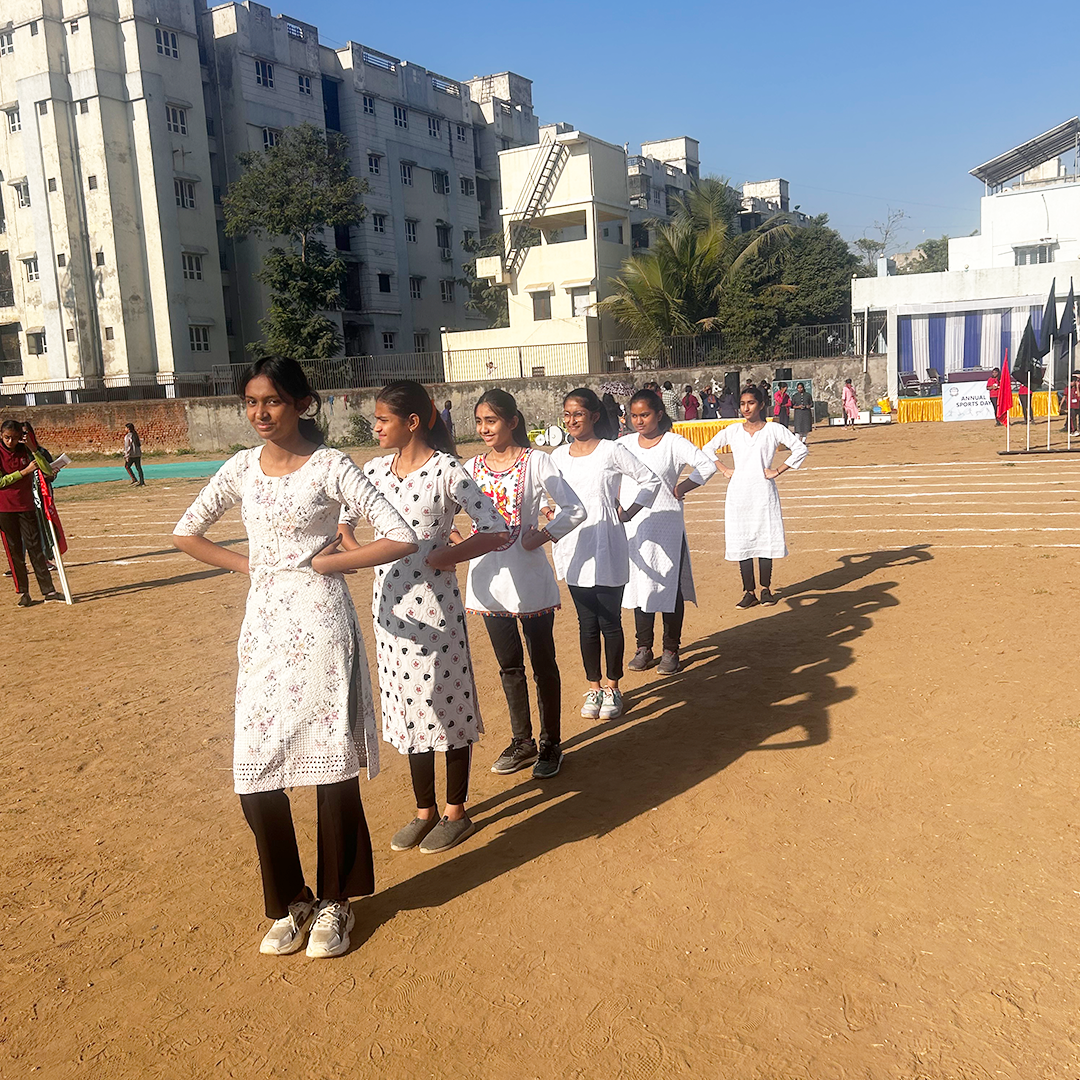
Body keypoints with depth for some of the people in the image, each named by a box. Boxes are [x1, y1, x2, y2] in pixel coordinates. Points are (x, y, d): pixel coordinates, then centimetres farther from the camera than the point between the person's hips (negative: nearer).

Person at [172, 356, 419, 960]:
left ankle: (334, 902, 26)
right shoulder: (242, 468, 7)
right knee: (255, 779, 6)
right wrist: (248, 565, 6)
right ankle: (290, 902, 28)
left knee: (334, 769, 4)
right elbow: (187, 533, 18)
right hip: (264, 630, 5)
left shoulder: (329, 466, -7)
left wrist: (326, 561, -9)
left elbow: (401, 538, -13)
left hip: (321, 627, -4)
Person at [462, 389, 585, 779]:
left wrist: (542, 536, -17)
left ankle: (551, 744, 23)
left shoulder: (535, 461, -8)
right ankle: (521, 741, 31)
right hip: (488, 578, 5)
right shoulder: (472, 468, 5)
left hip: (529, 579, -5)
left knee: (543, 664, 7)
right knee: (509, 666, 16)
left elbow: (575, 510, -9)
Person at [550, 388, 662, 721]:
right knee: (587, 622, 10)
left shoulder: (611, 451, -5)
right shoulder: (558, 456, 7)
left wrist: (628, 513, -2)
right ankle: (593, 687, 22)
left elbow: (650, 480, 1)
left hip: (607, 550, -3)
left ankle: (613, 688, 18)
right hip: (573, 550, 3)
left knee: (609, 621, 3)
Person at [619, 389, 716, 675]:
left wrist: (680, 488, -7)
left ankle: (671, 650, 12)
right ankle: (644, 648, 21)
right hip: (633, 526, 4)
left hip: (666, 525, -4)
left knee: (669, 585, 0)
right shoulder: (624, 444, 7)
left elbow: (707, 466, -7)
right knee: (638, 584, 9)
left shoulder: (674, 443, -4)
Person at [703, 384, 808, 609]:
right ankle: (749, 592, 8)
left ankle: (765, 589, 15)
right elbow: (708, 448, 18)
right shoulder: (732, 431, 8)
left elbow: (800, 449, 2)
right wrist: (725, 470, 7)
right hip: (738, 492, 2)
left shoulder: (773, 430, 1)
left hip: (763, 491, -2)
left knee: (765, 540, 0)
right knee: (741, 542, 1)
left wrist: (778, 470, -3)